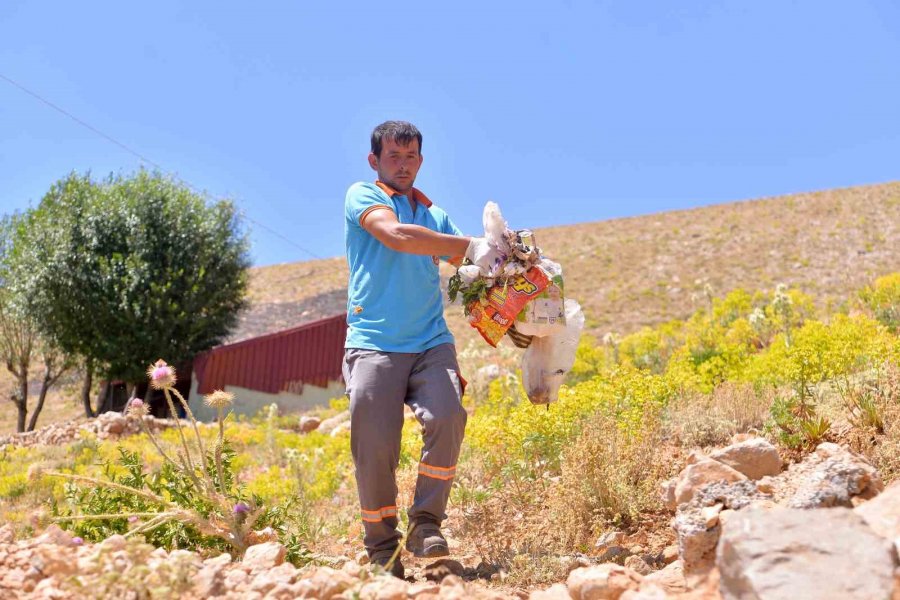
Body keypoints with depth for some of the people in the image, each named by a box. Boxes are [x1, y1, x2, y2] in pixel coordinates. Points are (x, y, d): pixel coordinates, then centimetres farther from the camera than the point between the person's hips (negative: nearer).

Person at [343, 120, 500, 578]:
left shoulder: (435, 216, 21)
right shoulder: (362, 196, 5)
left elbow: (470, 266, 18)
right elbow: (395, 235, -15)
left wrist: (500, 256, -4)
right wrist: (469, 246, -20)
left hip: (431, 343, 4)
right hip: (374, 344, -3)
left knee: (447, 418, -20)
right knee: (375, 446, -7)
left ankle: (425, 524, -6)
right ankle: (381, 547, 11)